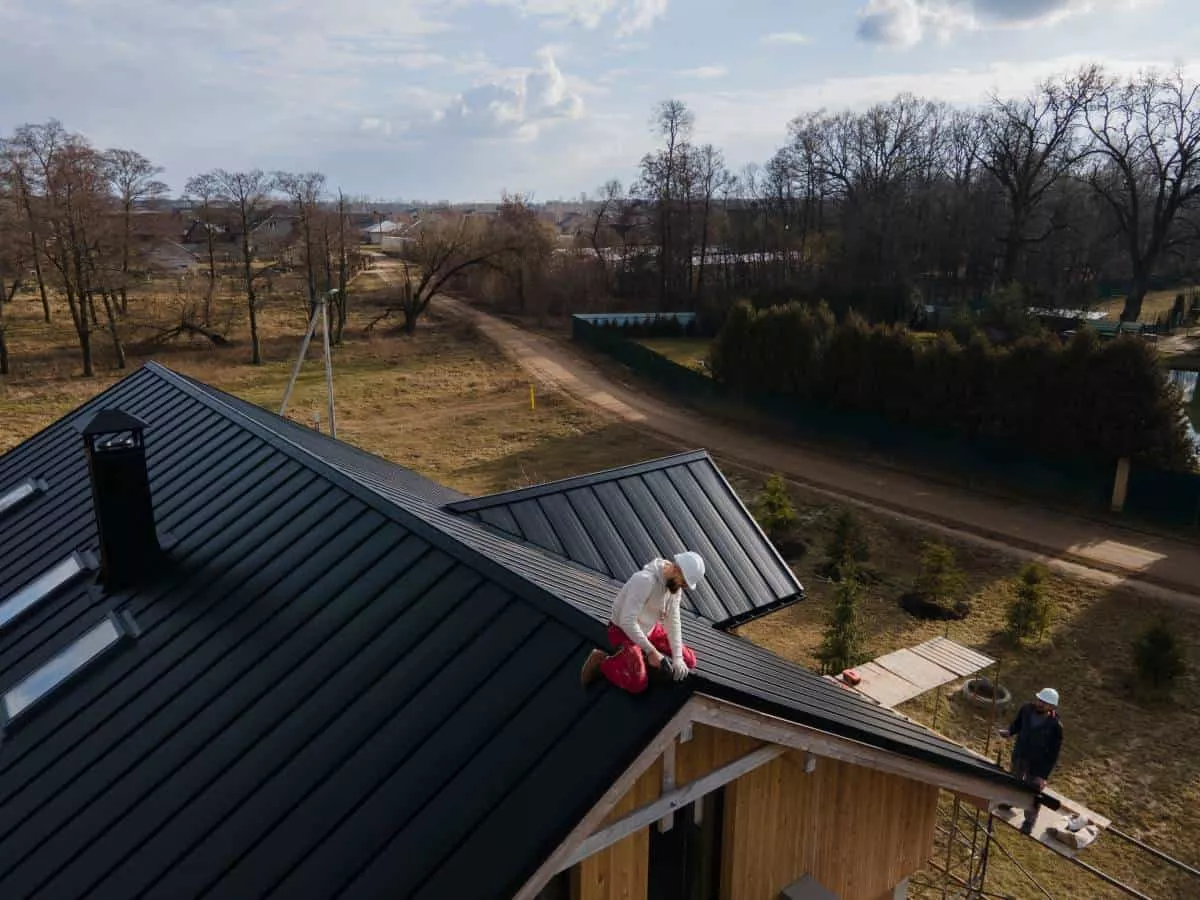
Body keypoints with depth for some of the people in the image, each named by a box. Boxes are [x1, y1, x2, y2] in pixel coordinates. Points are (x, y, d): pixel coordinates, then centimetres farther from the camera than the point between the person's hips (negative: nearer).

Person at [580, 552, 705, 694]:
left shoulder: (674, 582, -9)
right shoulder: (645, 580, -34)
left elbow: (673, 621, -8)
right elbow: (627, 621, -36)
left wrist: (677, 657, -17)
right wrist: (650, 650, -31)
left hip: (650, 629, 8)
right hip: (623, 631, -8)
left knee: (689, 661, 1)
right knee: (638, 684, -25)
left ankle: (643, 655, 13)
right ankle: (602, 662, -1)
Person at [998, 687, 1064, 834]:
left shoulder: (1055, 726, -28)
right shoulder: (1026, 709, -18)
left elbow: (1053, 754, -19)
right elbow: (1017, 724, 5)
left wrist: (1044, 776, -17)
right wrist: (1009, 731, -16)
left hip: (1037, 764, -4)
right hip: (1019, 756, 4)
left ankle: (1029, 821, 35)